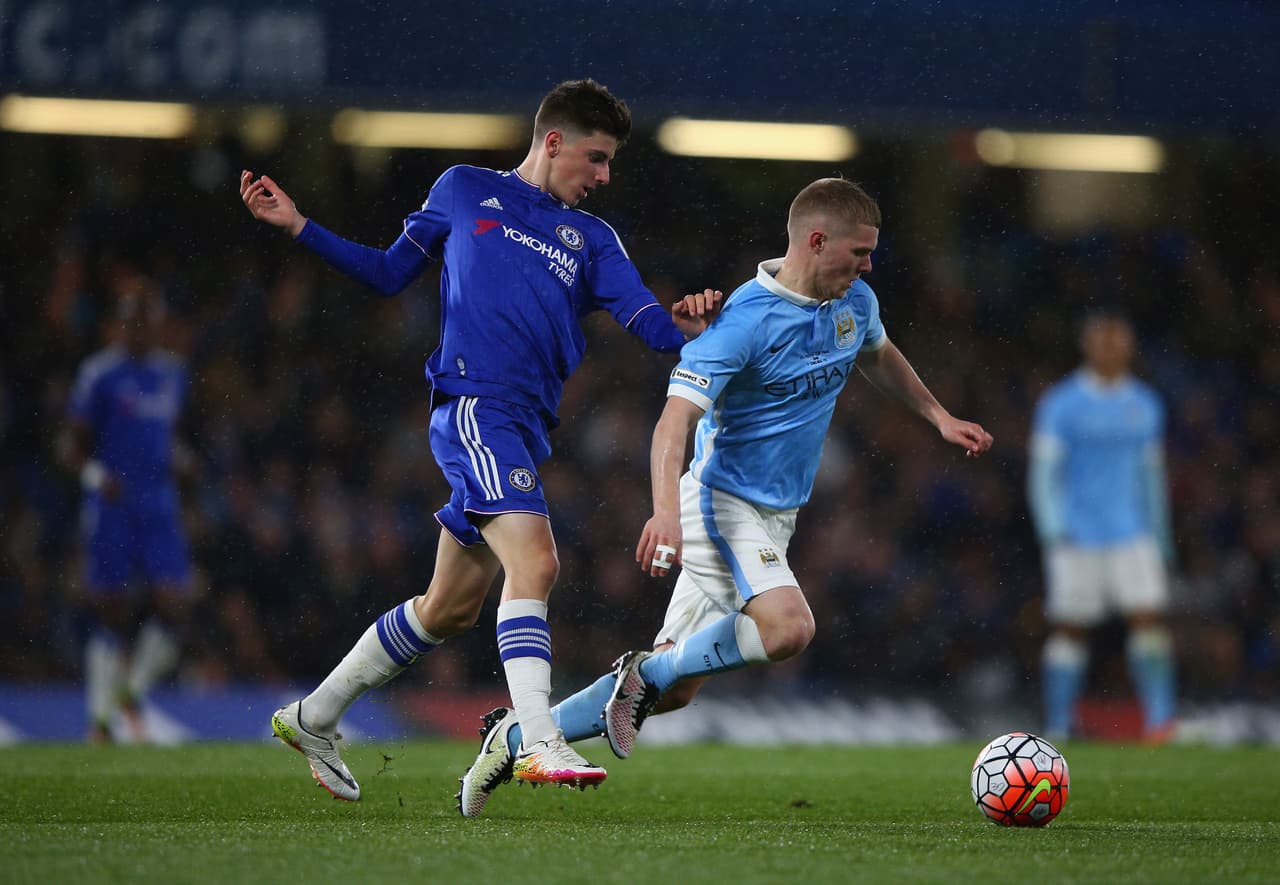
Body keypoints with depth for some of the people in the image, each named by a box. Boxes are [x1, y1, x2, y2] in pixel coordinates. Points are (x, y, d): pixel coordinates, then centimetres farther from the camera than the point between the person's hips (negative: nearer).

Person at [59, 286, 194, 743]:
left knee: (174, 609, -7)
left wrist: (179, 456, 4)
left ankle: (133, 692, 15)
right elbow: (70, 444, -4)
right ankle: (101, 719, 9)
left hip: (160, 509, 5)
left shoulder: (172, 372, 11)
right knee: (111, 616, -3)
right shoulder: (99, 374, -6)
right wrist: (95, 474, -22)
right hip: (111, 510, -5)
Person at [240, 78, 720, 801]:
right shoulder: (464, 190, 12)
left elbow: (648, 321, 6)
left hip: (527, 429, 6)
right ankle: (541, 744, -31)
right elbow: (389, 273, 19)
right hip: (475, 406, -6)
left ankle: (314, 718, 26)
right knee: (535, 563, -24)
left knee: (453, 606, 10)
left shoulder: (591, 240, 19)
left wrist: (684, 323, -17)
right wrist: (297, 226, 12)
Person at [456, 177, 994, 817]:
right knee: (788, 626, -32)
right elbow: (676, 420, -28)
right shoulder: (746, 320, -21)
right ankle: (646, 672, -12)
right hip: (722, 504, -8)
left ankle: (516, 738, 15)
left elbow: (879, 357, 30)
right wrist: (666, 510, -42)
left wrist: (940, 418, 31)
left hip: (773, 517, 8)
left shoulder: (854, 302, 4)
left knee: (672, 688, 4)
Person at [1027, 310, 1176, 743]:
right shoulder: (1060, 404, -2)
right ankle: (1059, 727, 8)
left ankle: (1159, 717, -11)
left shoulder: (1145, 406, 11)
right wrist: (1053, 530, -16)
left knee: (1149, 616, -11)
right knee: (1069, 629, 0)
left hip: (1133, 536, 3)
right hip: (1076, 539, -3)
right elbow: (1043, 473, -5)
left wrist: (1160, 537, 18)